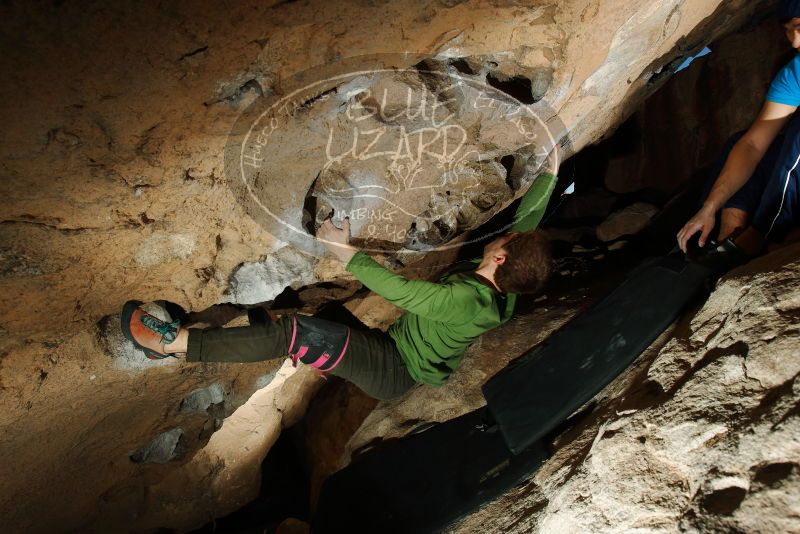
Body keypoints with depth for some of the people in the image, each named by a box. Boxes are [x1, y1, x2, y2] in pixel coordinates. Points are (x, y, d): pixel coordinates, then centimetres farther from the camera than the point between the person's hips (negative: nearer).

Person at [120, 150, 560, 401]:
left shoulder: (465, 299, -31)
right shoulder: (504, 292, -4)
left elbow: (397, 291, -30)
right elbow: (527, 219, 8)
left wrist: (345, 251, -24)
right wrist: (550, 172, 18)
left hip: (393, 370, -10)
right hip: (403, 365, 10)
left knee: (293, 331, -23)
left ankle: (173, 341, -19)